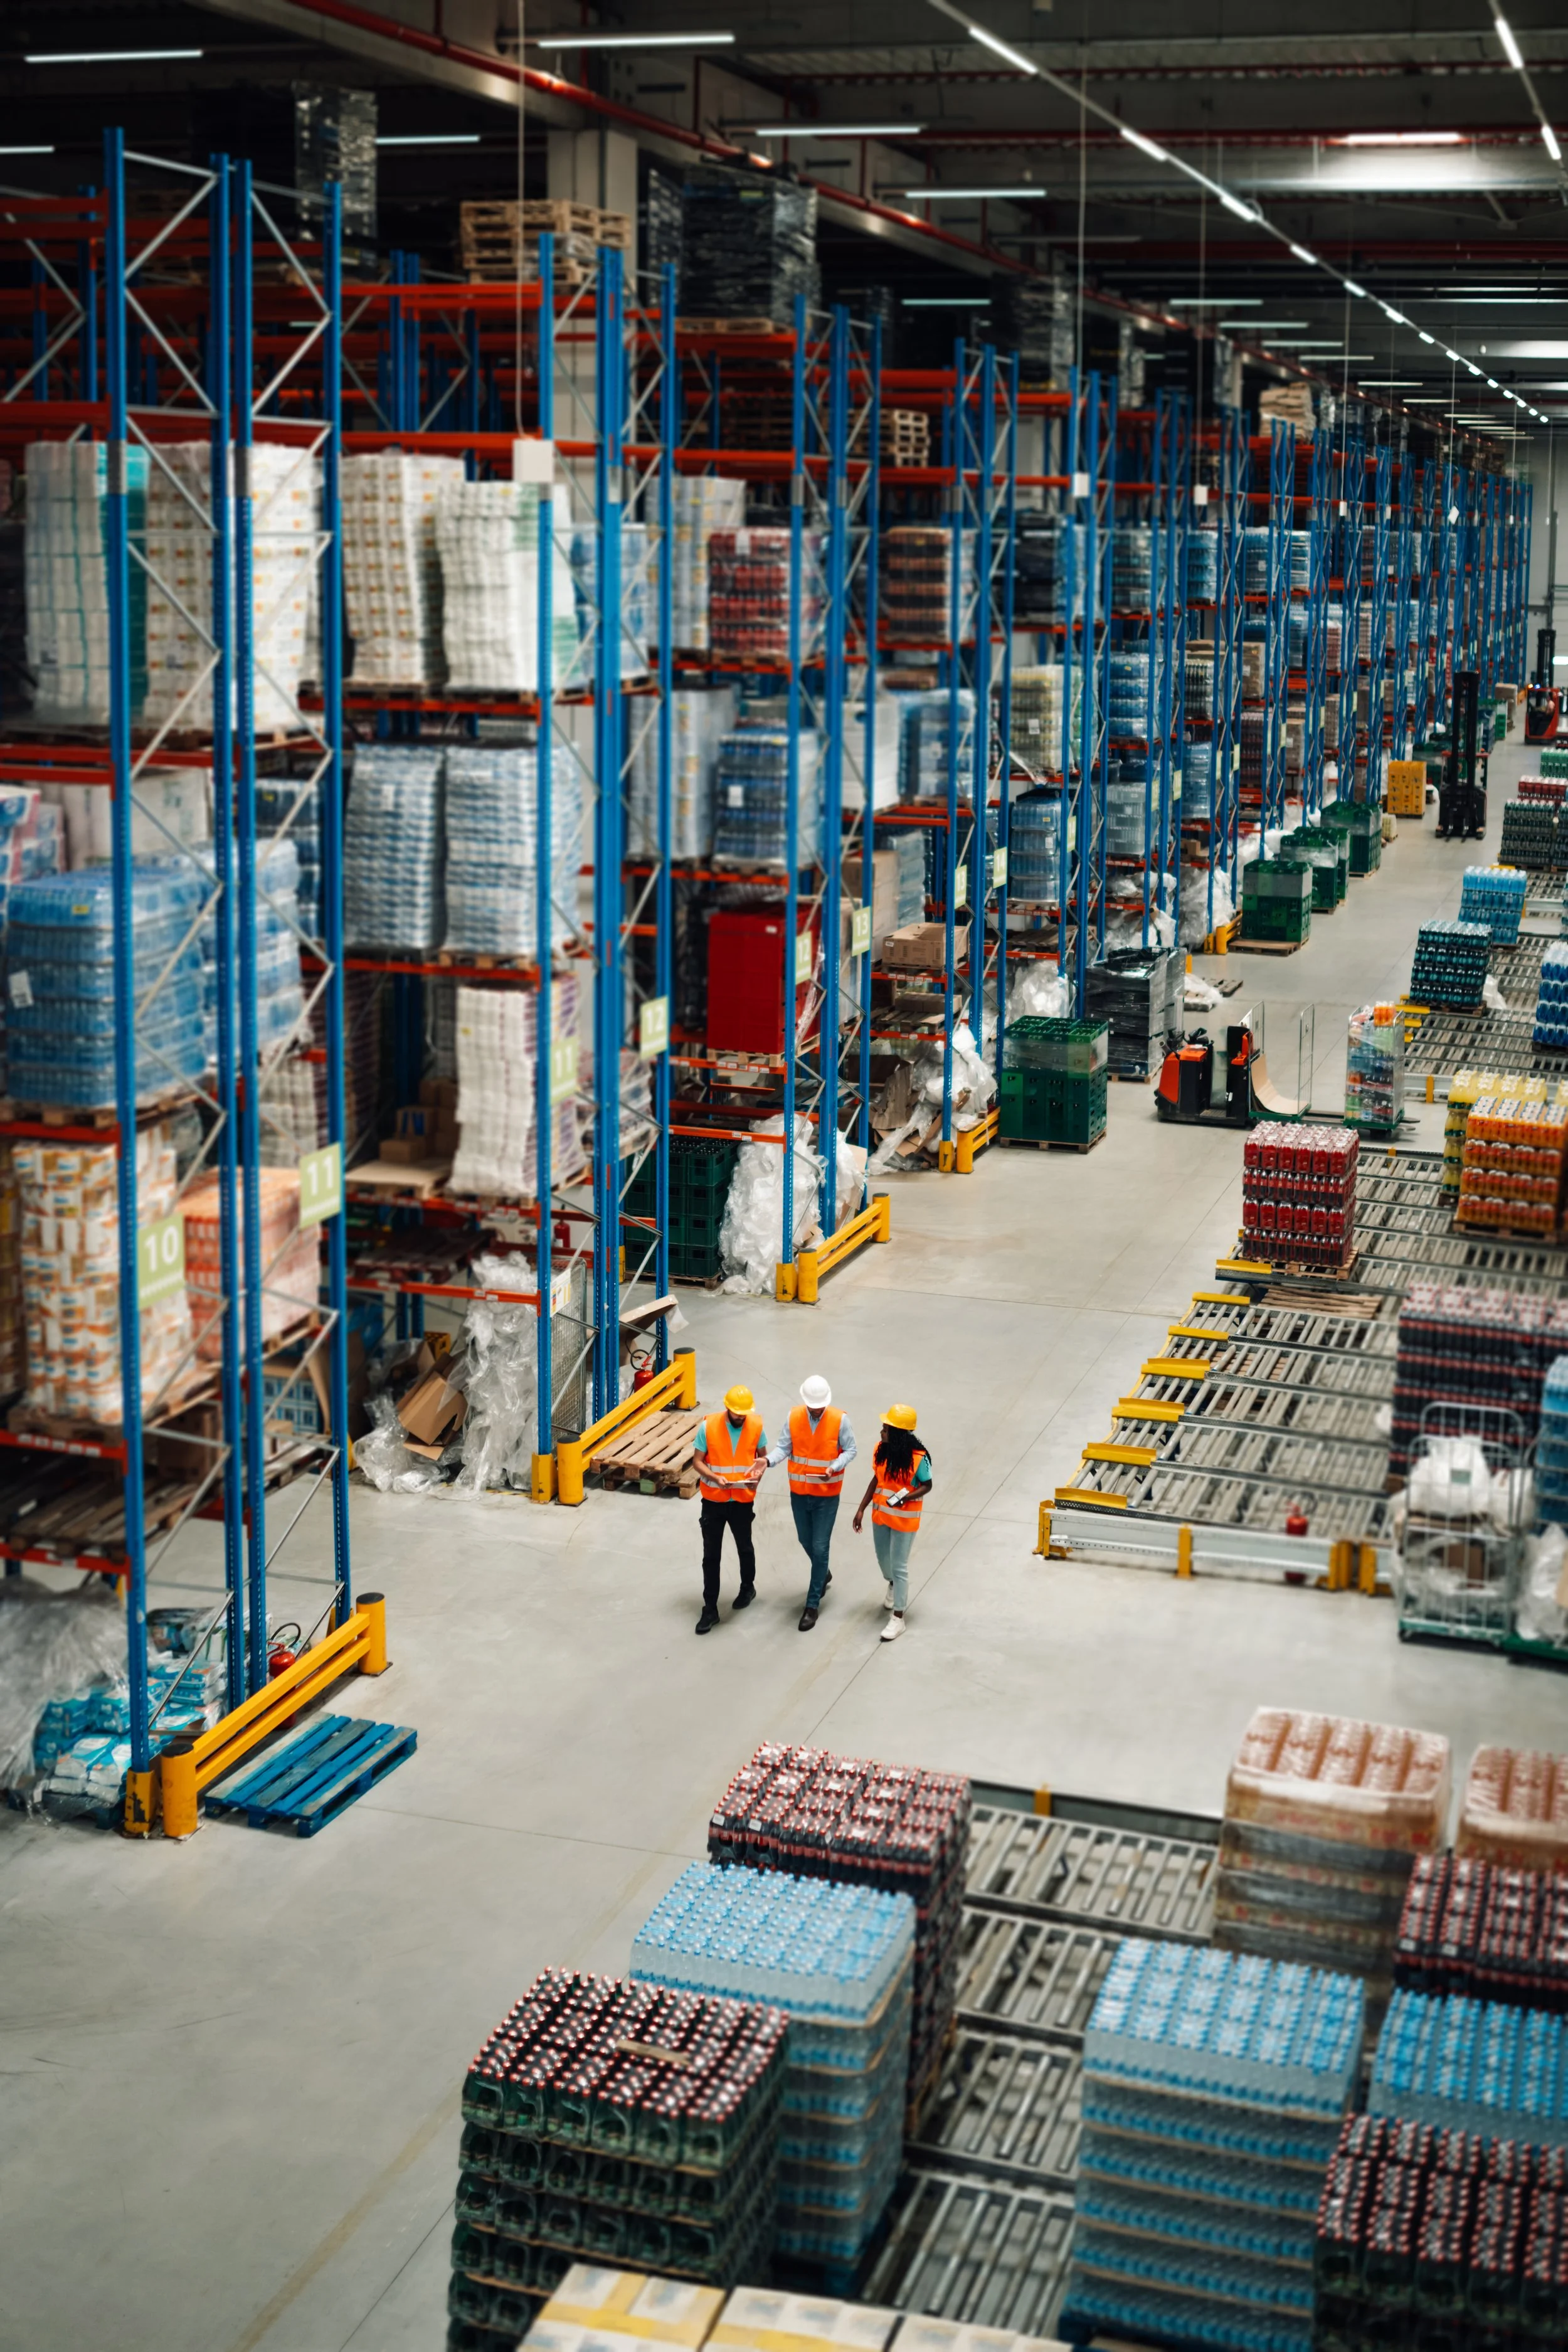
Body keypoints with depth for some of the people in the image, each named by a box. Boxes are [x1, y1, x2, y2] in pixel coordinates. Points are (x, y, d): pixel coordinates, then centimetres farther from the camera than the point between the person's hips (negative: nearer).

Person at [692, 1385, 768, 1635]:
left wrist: (758, 1476, -14)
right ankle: (710, 1610, 12)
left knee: (744, 1547, 21)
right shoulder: (708, 1426, -15)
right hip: (713, 1500, -1)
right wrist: (716, 1478, -26)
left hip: (743, 1500, 1)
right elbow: (698, 1462, -8)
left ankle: (748, 1588, 47)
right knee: (711, 1555, 4)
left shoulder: (756, 1426, -9)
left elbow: (762, 1457, 6)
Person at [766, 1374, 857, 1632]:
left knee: (819, 1548, -1)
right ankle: (823, 1574, 50)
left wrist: (834, 1468, -26)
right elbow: (784, 1447, -6)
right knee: (806, 1541, 20)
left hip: (827, 1495, -4)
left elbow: (850, 1450, -8)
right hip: (799, 1492, 4)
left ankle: (813, 1604, 8)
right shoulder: (794, 1417, -7)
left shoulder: (840, 1420, -15)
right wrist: (769, 1461, -26)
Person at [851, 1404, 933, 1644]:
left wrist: (905, 1498, -27)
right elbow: (877, 1480, 4)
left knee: (899, 1567, 2)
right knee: (883, 1559, 23)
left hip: (904, 1520, -6)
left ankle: (898, 1618, 13)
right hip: (880, 1515, 6)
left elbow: (927, 1486, -11)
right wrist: (861, 1509, 4)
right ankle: (893, 1587, 55)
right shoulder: (881, 1449, -9)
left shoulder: (918, 1458, -24)